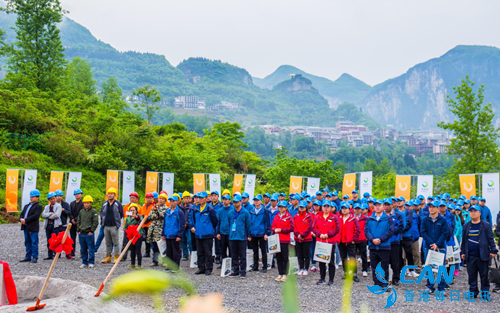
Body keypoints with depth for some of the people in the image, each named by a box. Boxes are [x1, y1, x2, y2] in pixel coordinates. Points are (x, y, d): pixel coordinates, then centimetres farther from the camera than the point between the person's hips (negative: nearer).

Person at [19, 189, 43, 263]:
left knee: (34, 243, -3)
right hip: (26, 227, 8)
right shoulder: (26, 206, 21)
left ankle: (34, 257, 1)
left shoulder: (38, 206, -5)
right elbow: (22, 214, 16)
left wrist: (25, 220, -18)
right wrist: (21, 219, -6)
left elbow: (35, 216, -16)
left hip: (33, 228, -8)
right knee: (27, 243, 13)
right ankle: (28, 257, 20)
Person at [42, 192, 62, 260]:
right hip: (48, 225, 5)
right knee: (49, 241, 7)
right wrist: (50, 213, -12)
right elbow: (43, 215, 3)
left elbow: (57, 215, -12)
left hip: (55, 225, -5)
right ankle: (50, 255, 13)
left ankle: (56, 254, -6)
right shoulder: (47, 207, 18)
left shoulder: (58, 206, 2)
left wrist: (48, 216, -2)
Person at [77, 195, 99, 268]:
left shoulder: (94, 211, -4)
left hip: (89, 233, -5)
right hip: (81, 233, 5)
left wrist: (91, 231, -11)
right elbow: (78, 221, 19)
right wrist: (78, 230, 9)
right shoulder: (81, 211, 13)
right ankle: (84, 262, 18)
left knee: (91, 249, -1)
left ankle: (91, 262, 7)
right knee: (83, 249, 10)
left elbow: (95, 222, -7)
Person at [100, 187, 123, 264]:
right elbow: (102, 212, 21)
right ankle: (108, 257, 17)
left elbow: (121, 214, 4)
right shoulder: (104, 204, 11)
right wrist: (103, 221, 14)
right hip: (106, 226, 4)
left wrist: (117, 221, 3)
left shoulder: (118, 204, -1)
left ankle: (116, 257, 3)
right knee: (108, 243, 10)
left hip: (114, 226, -4)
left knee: (115, 243, -2)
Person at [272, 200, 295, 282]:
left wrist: (281, 230, -12)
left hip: (285, 240, -5)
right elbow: (272, 226, 16)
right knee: (278, 258, 8)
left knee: (285, 257, 0)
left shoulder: (289, 217, -3)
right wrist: (274, 230, -6)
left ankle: (284, 274, 7)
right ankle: (280, 274, 15)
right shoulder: (276, 216, 13)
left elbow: (291, 228, -8)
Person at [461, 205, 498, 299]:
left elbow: (491, 239, 0)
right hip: (470, 256, 3)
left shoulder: (486, 225, 0)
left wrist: (493, 250, -5)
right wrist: (463, 252, 13)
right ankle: (473, 292, 17)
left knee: (484, 275, 4)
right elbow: (464, 240, 15)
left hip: (483, 255, -3)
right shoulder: (466, 226, 11)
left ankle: (485, 293, 14)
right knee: (472, 275, 7)